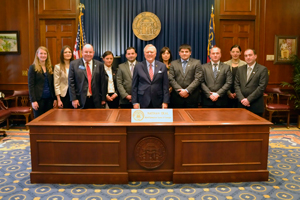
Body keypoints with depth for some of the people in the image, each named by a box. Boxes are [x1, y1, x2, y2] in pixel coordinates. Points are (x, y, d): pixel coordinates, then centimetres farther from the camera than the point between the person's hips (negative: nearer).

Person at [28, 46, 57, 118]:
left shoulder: (50, 68, 11)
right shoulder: (33, 68, -3)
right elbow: (30, 85, -7)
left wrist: (55, 98, 6)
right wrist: (33, 101, -14)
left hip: (49, 98, 4)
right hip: (39, 98, -4)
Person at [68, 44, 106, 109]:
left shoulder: (99, 65, 7)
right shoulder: (74, 64, 4)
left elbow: (103, 83, 7)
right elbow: (71, 83, 1)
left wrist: (103, 99, 5)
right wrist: (73, 99, -5)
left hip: (96, 101, 1)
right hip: (80, 101, -1)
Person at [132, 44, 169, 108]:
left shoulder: (162, 66, 5)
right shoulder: (138, 66, 3)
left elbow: (165, 85, 4)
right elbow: (134, 86, 4)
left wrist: (165, 102, -1)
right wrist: (135, 102, -2)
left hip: (158, 103, 1)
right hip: (143, 103, 0)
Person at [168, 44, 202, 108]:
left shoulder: (196, 63, 7)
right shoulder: (173, 63, 11)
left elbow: (198, 79, -3)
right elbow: (171, 79, 2)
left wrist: (187, 90, -12)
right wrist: (180, 91, -9)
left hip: (192, 96, -1)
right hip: (177, 95, 1)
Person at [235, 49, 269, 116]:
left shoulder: (262, 69, -1)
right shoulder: (240, 69, 12)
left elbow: (261, 87, -9)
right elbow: (236, 85, 6)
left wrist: (249, 99, -14)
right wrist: (242, 99, -8)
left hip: (256, 106, -3)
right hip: (242, 104, 3)